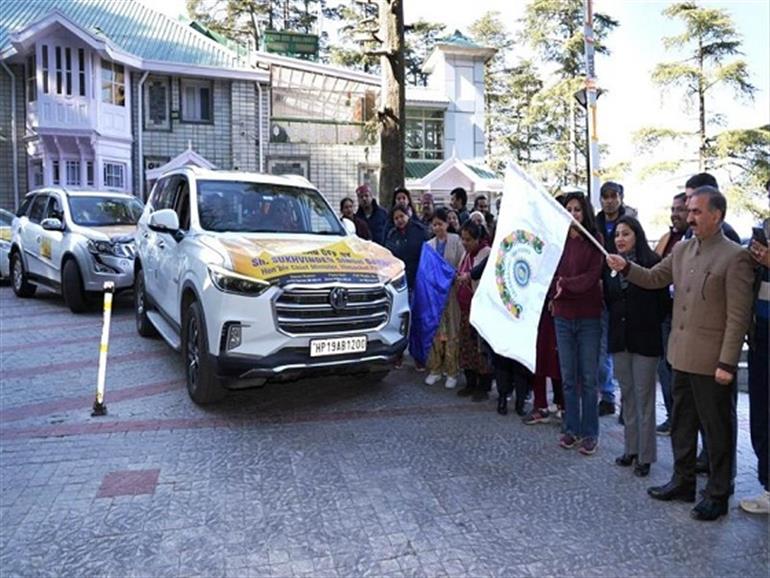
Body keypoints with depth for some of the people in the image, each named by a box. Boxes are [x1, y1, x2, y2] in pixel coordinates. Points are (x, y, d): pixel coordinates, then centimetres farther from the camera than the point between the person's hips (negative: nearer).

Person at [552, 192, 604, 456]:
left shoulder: (595, 240, -3)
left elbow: (592, 277, -11)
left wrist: (564, 283, -21)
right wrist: (555, 291, -19)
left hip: (589, 317, -3)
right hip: (563, 315, 3)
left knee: (588, 378, 5)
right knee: (568, 377, 10)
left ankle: (590, 433, 16)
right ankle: (571, 429, 22)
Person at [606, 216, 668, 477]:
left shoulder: (652, 262, -9)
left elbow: (662, 300, -8)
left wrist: (650, 325, -4)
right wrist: (618, 319, 3)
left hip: (645, 339, -5)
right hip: (619, 338, 5)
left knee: (643, 396, 1)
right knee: (627, 395, 12)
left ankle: (645, 455, 12)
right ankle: (631, 448, 23)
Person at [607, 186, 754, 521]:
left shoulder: (735, 257, -13)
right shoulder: (682, 249, 8)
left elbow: (738, 316, -15)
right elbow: (654, 279, 13)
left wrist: (727, 363, -17)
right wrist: (625, 267, -7)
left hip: (712, 362, -7)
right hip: (682, 356, 7)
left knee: (717, 429, 8)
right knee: (681, 424, 18)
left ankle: (718, 494, 24)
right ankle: (683, 481, 35)